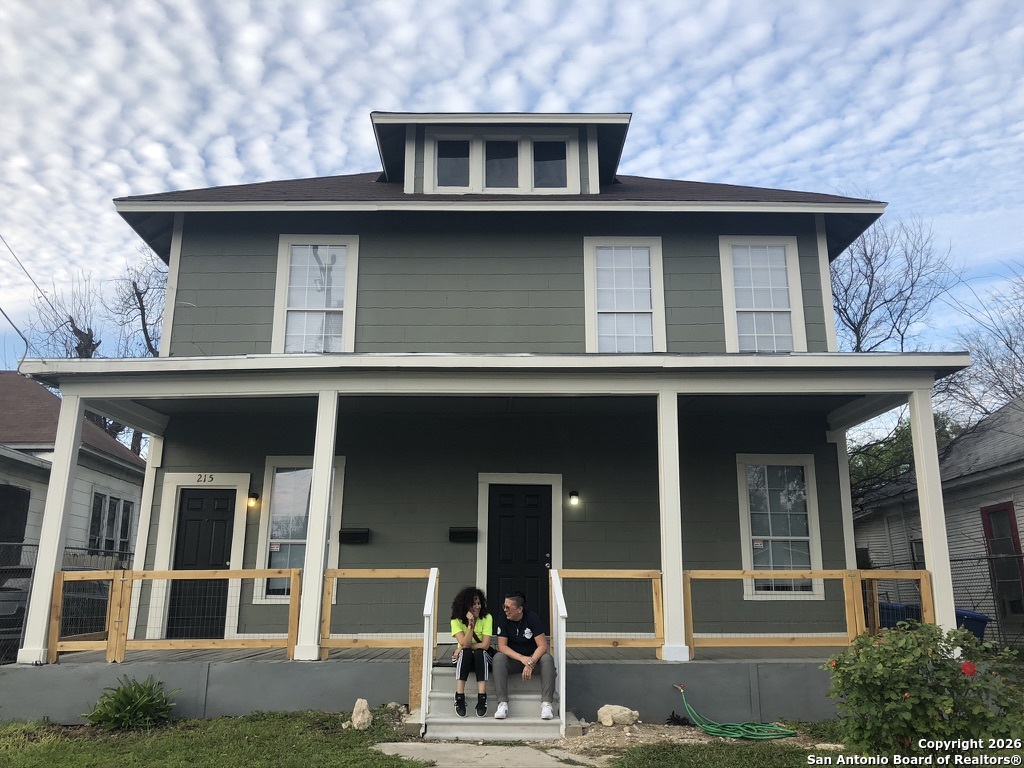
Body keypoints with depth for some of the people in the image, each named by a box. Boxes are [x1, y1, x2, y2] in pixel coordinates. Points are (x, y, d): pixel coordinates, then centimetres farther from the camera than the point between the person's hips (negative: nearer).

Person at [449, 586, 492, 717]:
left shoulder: (487, 618, -12)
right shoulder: (456, 620, -11)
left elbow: (485, 645, -19)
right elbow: (465, 644, -23)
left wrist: (463, 647, -18)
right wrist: (470, 623, -31)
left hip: (482, 658, 0)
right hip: (464, 659, 0)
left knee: (479, 652, -33)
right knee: (465, 652, -33)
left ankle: (482, 698, -36)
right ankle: (460, 697, -33)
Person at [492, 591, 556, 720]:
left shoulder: (532, 618, -14)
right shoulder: (503, 620, -9)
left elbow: (542, 645, -18)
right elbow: (502, 646, -16)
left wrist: (531, 663, -34)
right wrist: (522, 658, -30)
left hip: (533, 657, -1)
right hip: (512, 658, 1)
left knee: (547, 659, -32)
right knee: (498, 658, -30)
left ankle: (546, 703, -31)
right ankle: (502, 703, -32)